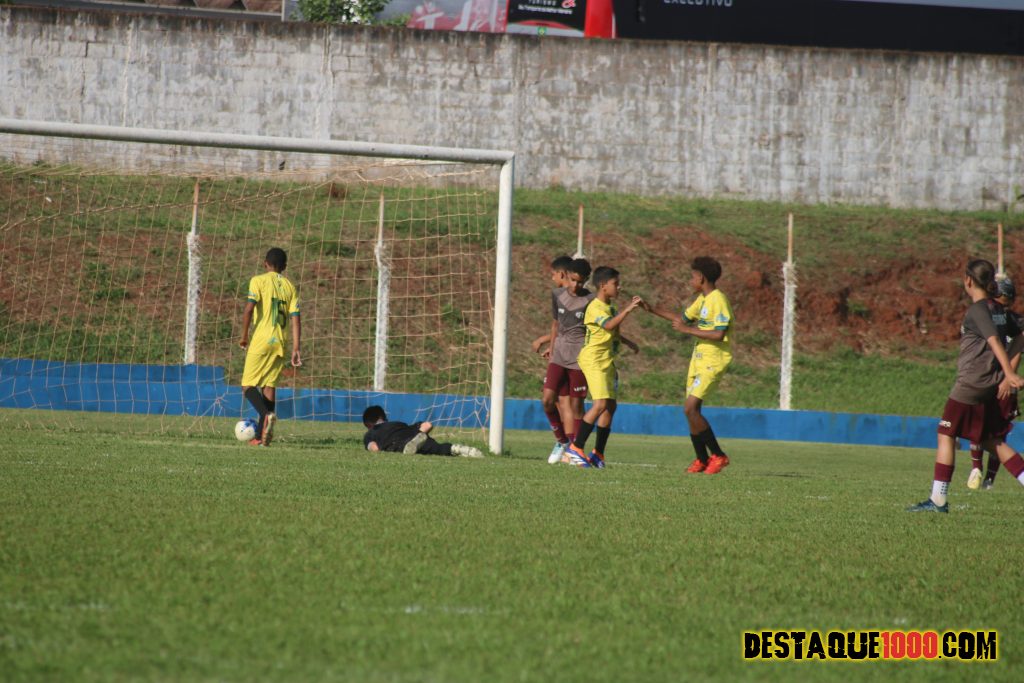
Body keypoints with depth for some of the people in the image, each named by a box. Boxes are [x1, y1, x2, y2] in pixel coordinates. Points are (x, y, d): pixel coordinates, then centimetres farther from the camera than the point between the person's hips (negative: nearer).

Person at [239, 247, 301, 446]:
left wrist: (244, 336, -4)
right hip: (280, 344, 4)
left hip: (261, 341, -4)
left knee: (248, 386, 1)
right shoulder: (291, 287, 11)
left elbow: (249, 310, -13)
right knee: (269, 385, 10)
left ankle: (267, 415, -28)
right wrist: (296, 348, 1)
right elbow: (295, 319, 4)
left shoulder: (259, 281, -1)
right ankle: (260, 436, 5)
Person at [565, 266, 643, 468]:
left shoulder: (609, 307, 17)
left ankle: (598, 454, 14)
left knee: (610, 406, 8)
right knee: (601, 404, -19)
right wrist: (628, 310, -35)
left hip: (607, 361, 10)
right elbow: (609, 325, -33)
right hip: (593, 359, -10)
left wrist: (628, 343, 30)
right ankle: (576, 448, -15)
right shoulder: (595, 307, -14)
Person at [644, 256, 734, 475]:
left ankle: (718, 455, -6)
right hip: (699, 358, 9)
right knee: (691, 410, 8)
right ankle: (702, 459, 19)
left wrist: (688, 330, -19)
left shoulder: (718, 300, -16)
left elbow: (719, 334, -26)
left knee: (690, 408, -16)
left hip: (713, 361, -9)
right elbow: (683, 318, 28)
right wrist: (652, 309, 24)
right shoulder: (702, 299, 13)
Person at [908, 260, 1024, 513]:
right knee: (993, 441, 12)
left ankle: (938, 499, -3)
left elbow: (994, 341, -23)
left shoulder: (976, 310, -12)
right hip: (991, 384, 8)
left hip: (971, 383, -8)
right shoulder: (996, 309, 13)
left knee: (946, 435, -1)